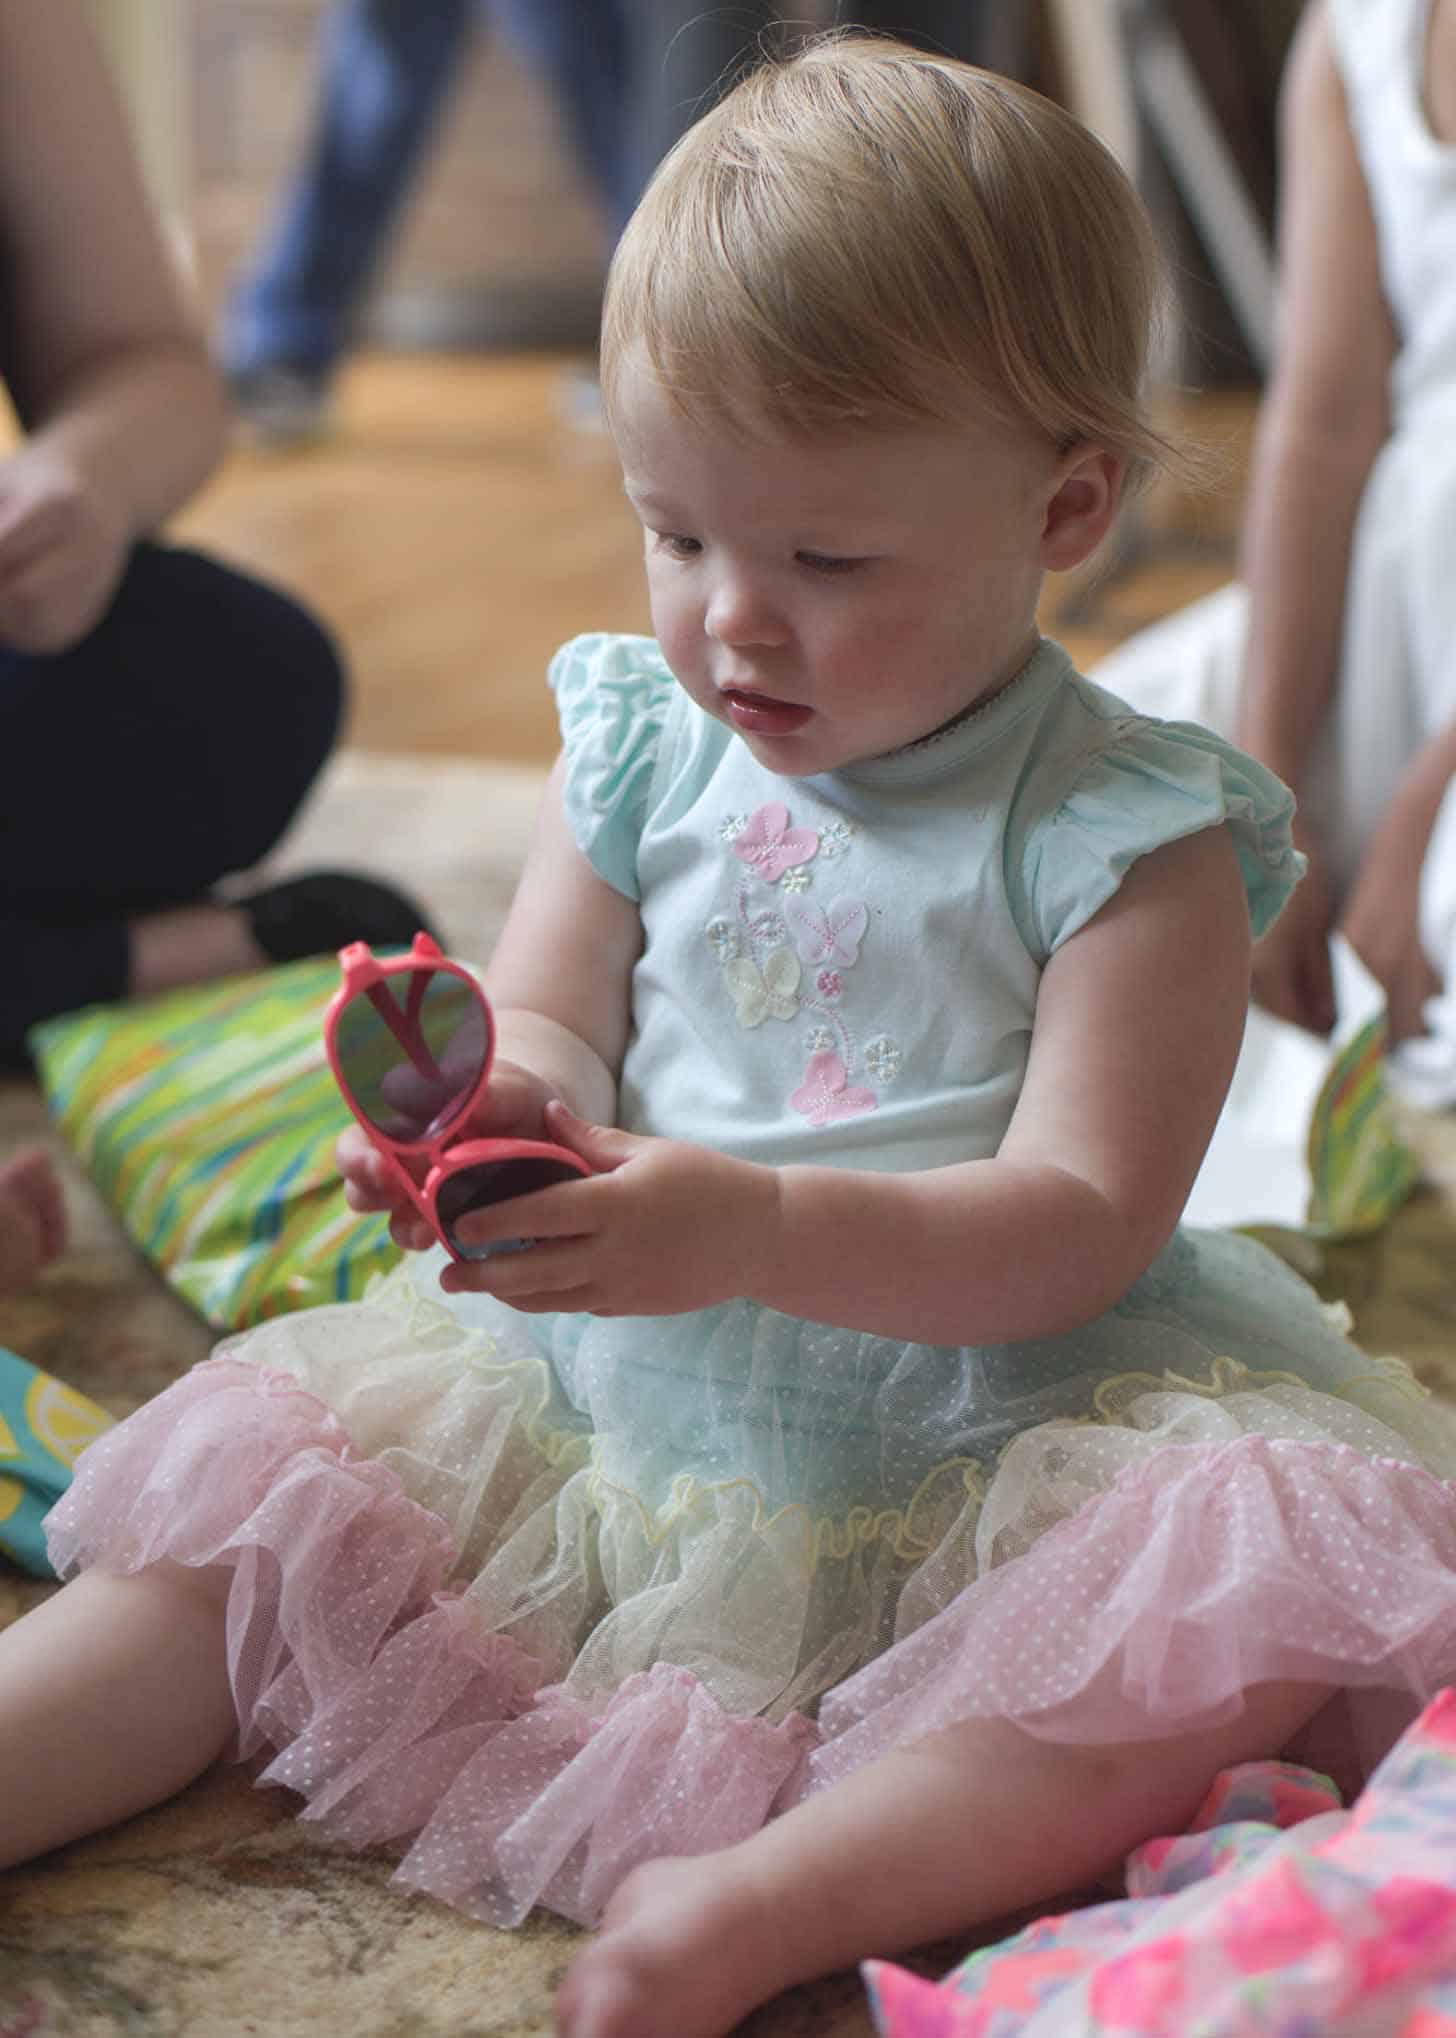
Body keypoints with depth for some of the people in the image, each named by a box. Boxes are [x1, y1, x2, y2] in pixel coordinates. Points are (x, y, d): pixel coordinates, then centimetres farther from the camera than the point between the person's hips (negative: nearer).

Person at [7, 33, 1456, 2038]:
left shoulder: (1130, 838, -11)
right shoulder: (641, 747, 4)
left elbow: (1080, 1225, -17)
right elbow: (547, 1018, 6)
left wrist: (758, 1230, -33)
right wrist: (511, 1104, -20)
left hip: (973, 1447, -4)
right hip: (603, 1417, 4)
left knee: (1264, 1586, -30)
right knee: (251, 1516, -7)